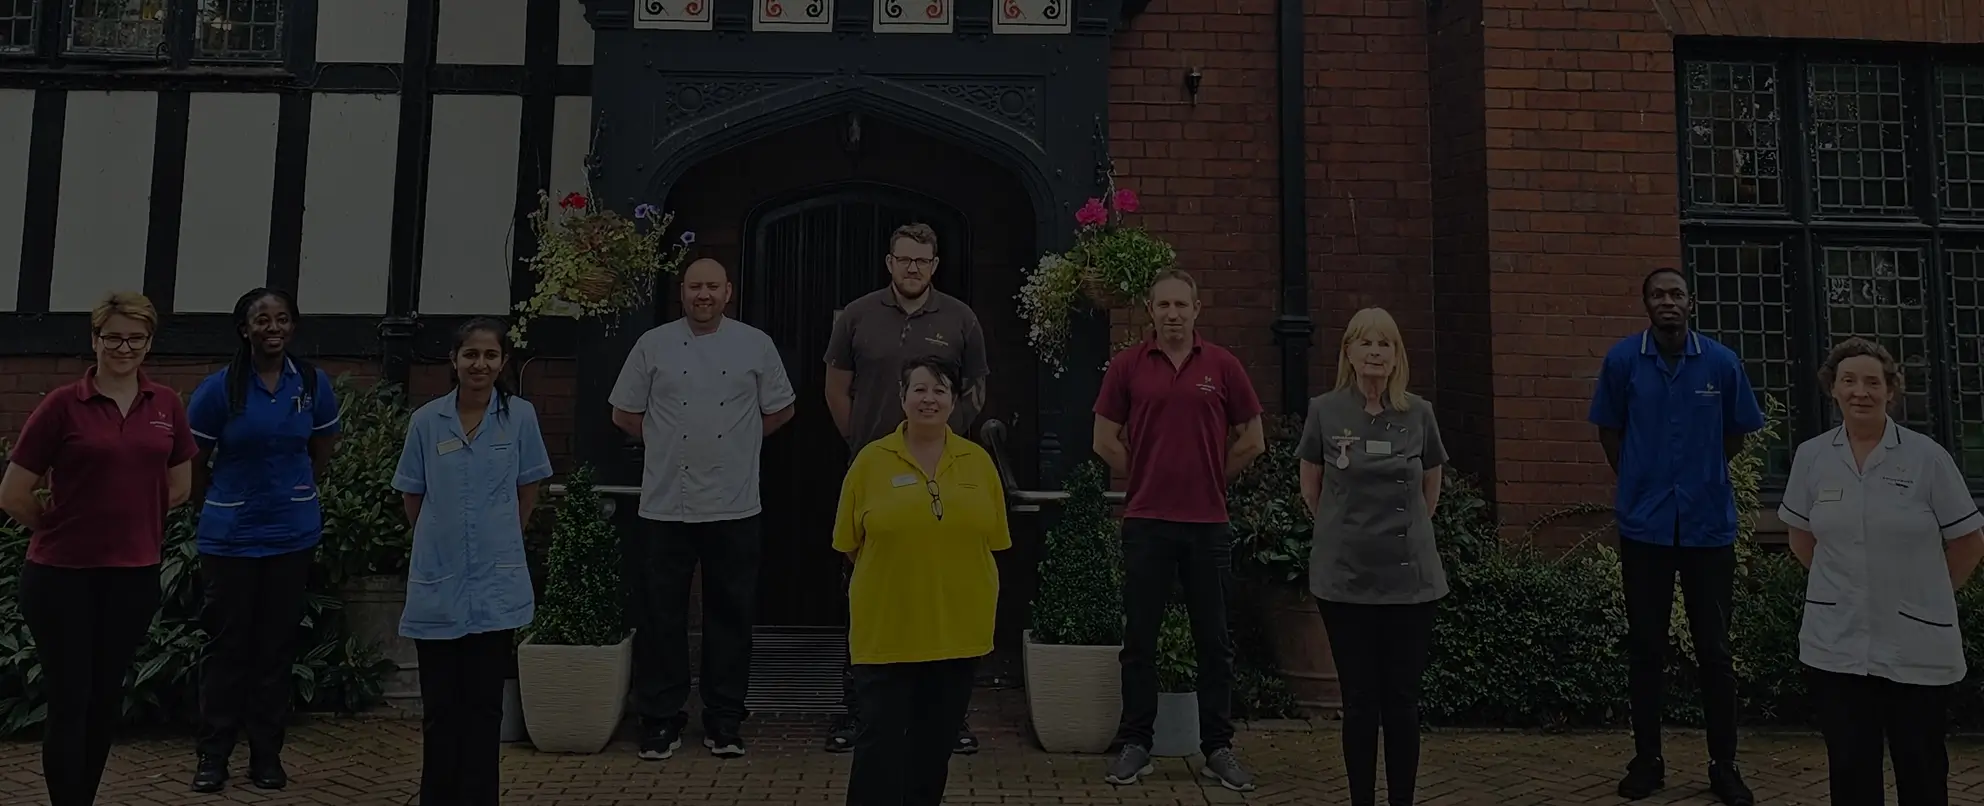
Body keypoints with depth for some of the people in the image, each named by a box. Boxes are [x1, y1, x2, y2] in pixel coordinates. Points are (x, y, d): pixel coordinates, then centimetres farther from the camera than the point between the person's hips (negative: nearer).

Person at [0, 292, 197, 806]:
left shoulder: (166, 405, 4)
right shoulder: (63, 405, -7)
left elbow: (179, 486, 15)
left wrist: (129, 521, 9)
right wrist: (62, 529, 7)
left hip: (135, 573, 4)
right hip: (63, 575, -3)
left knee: (107, 699, 13)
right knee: (70, 702, 2)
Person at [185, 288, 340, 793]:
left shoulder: (313, 383, 0)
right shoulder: (219, 388, -8)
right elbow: (193, 461, 1)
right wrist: (228, 501, 8)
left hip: (292, 534, 2)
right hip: (230, 536, -2)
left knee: (277, 646, 8)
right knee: (227, 646, 3)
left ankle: (267, 756, 18)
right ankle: (212, 757, 15)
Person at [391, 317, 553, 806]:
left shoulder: (520, 416, -3)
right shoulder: (426, 421, -2)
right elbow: (412, 497, 9)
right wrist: (444, 542, 11)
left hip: (496, 586, -1)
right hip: (436, 584, 1)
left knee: (483, 705, 6)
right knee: (439, 706, 9)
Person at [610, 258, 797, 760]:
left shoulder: (756, 346, 4)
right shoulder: (653, 345, 4)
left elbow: (780, 411, 12)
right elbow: (625, 413, 10)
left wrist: (737, 439, 9)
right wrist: (668, 439, 7)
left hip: (735, 506, 0)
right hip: (666, 505, 0)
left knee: (731, 615, 7)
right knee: (661, 615, 5)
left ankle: (724, 720, 18)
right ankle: (660, 719, 17)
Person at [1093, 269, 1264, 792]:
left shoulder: (1222, 365, 2)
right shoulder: (1127, 365, 2)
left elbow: (1251, 440, 8)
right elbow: (1105, 440, 6)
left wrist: (1211, 480, 7)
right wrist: (1149, 479, 6)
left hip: (1208, 522, 0)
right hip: (1146, 521, 0)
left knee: (1214, 640, 7)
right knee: (1139, 639, 6)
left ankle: (1218, 748, 18)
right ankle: (1135, 744, 17)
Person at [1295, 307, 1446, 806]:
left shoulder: (1418, 414, 1)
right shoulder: (1325, 412, -3)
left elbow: (1430, 493, 15)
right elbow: (1311, 492, 9)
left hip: (1412, 579, 1)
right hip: (1345, 580, -1)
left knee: (1403, 700, 6)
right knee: (1360, 701, 6)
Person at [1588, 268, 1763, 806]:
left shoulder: (1722, 363, -2)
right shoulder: (1622, 360, -3)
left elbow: (1736, 434, 11)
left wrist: (1701, 480, 11)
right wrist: (1639, 484, 7)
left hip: (1709, 523, 0)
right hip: (1644, 524, 0)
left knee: (1714, 648, 6)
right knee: (1645, 648, 7)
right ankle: (1647, 760, 18)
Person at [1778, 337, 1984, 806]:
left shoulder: (1927, 457, -6)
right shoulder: (1811, 457, 1)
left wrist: (1925, 595, 6)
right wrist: (1846, 585, 10)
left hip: (1918, 648, -1)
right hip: (1835, 648, 2)